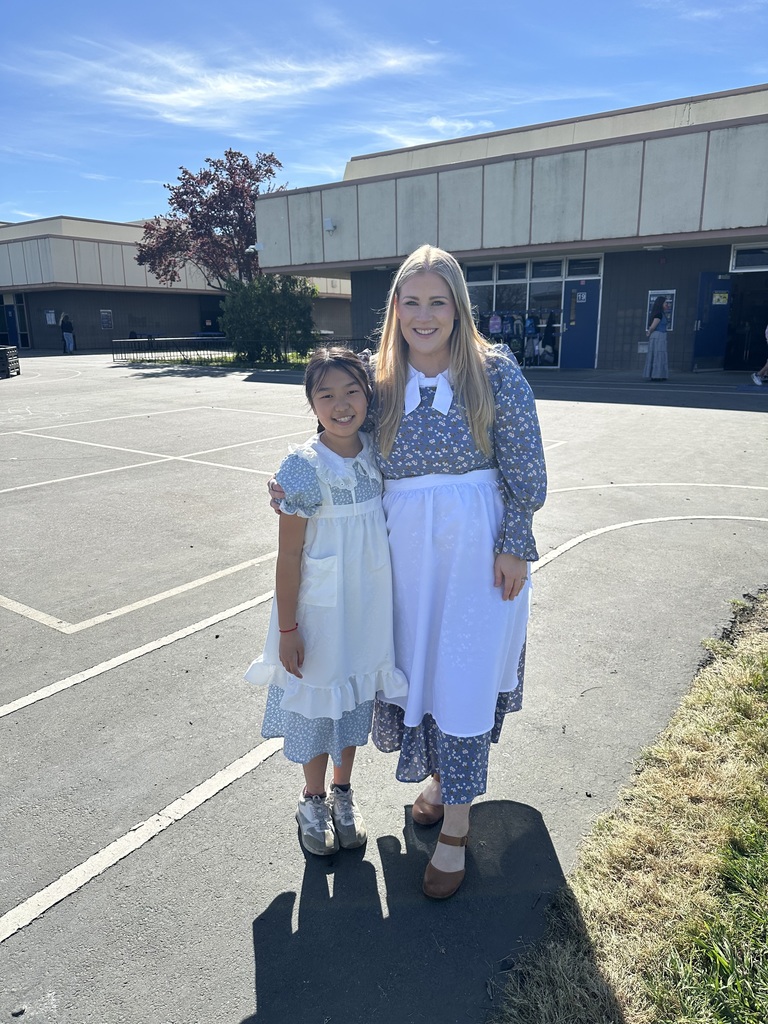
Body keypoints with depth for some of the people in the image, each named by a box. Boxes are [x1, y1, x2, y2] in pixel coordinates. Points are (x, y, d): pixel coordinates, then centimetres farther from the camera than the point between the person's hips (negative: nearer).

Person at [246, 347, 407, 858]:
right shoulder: (304, 467, -18)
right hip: (319, 609, -4)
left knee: (357, 694, 20)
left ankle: (344, 791, 43)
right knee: (316, 699, 14)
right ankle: (314, 797, 40)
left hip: (369, 605, 5)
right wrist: (288, 629, -11)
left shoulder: (376, 453, -4)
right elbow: (289, 555, -14)